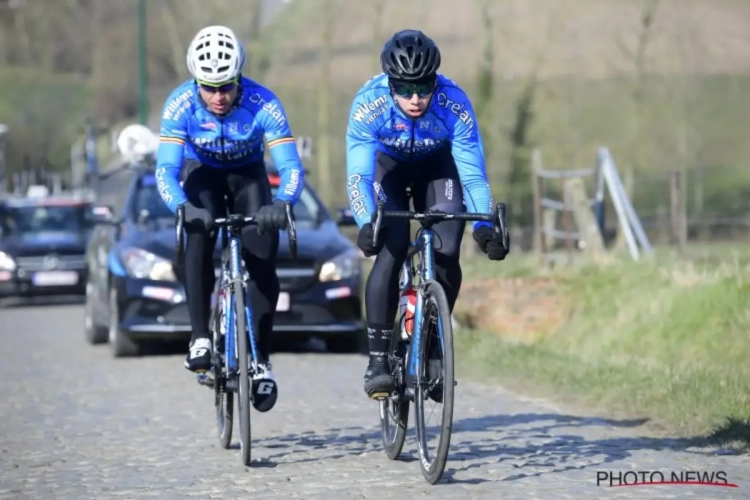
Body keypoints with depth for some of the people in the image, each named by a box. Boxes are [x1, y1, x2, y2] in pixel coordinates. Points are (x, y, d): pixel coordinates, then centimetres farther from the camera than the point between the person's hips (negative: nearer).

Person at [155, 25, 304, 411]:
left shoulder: (263, 104, -31)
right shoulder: (180, 105, -30)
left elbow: (291, 166, -34)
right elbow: (165, 169, -34)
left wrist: (281, 203, -55)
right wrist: (183, 207, -55)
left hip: (248, 174, 0)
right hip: (201, 172, 0)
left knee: (262, 257, -14)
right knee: (199, 235, -30)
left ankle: (261, 360, -1)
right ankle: (200, 338, -23)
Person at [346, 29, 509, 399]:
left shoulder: (454, 105, -32)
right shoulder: (369, 105, -35)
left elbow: (474, 175, -29)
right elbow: (357, 176, -38)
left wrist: (484, 227, -43)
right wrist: (366, 224, -54)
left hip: (437, 165, 1)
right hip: (386, 164, -1)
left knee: (446, 253, -18)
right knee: (390, 250, -22)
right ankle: (378, 359, -16)